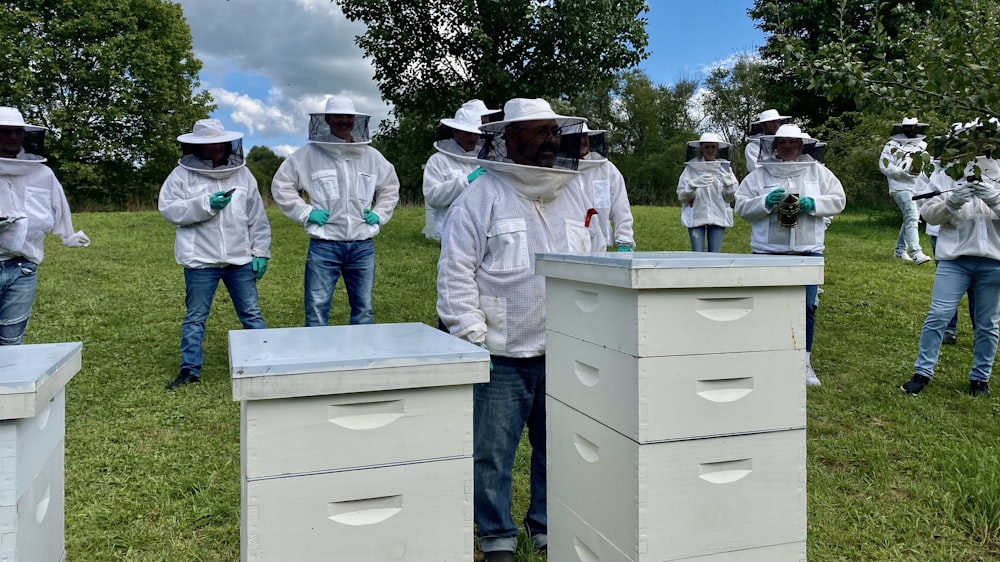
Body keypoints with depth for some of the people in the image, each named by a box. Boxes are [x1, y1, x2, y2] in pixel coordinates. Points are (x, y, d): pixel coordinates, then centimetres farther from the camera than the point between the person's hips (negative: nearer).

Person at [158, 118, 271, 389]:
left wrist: (261, 252, 4)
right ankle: (190, 369, 18)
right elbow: (168, 209, -8)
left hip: (240, 259, 2)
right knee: (195, 316, 7)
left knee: (252, 313, 7)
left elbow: (257, 217, 9)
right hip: (200, 261, -2)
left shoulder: (242, 173, 8)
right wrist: (205, 204, -18)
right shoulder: (182, 174, 0)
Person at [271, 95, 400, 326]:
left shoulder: (371, 156, 9)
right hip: (324, 245, -3)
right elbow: (281, 185, 4)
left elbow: (390, 187, 23)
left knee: (364, 310, 11)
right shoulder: (308, 154, -2)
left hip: (363, 245, 3)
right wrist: (305, 213, -4)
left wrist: (380, 214, 10)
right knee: (317, 310, -1)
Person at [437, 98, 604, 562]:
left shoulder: (575, 197, 11)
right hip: (503, 353, -5)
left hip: (565, 352, 5)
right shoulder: (481, 198, -6)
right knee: (494, 449, 5)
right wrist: (472, 340, -13)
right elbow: (456, 274, -8)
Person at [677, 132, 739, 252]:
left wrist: (728, 183, -14)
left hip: (717, 217, 2)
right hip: (696, 218, -2)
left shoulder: (725, 167, 6)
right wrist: (694, 185, -21)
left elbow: (730, 198, 6)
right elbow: (681, 196, -2)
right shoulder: (691, 168, 1)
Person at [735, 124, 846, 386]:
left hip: (808, 251, 1)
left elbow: (838, 200, 5)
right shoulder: (759, 175, 2)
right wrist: (765, 202, -19)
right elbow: (742, 207, -1)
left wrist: (813, 204, -13)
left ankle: (804, 362, 16)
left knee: (806, 307, 4)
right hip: (769, 252, -1)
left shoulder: (819, 172, 7)